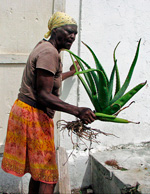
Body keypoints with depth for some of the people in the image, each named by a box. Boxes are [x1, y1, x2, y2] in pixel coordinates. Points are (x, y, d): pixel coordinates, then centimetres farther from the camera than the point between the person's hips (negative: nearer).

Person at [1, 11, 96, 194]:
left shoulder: (44, 48, 16)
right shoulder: (49, 52, -17)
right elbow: (43, 96, -24)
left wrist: (70, 73, 48)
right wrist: (77, 111, -31)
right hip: (33, 115, -10)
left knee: (37, 172, 18)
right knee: (47, 177, -4)